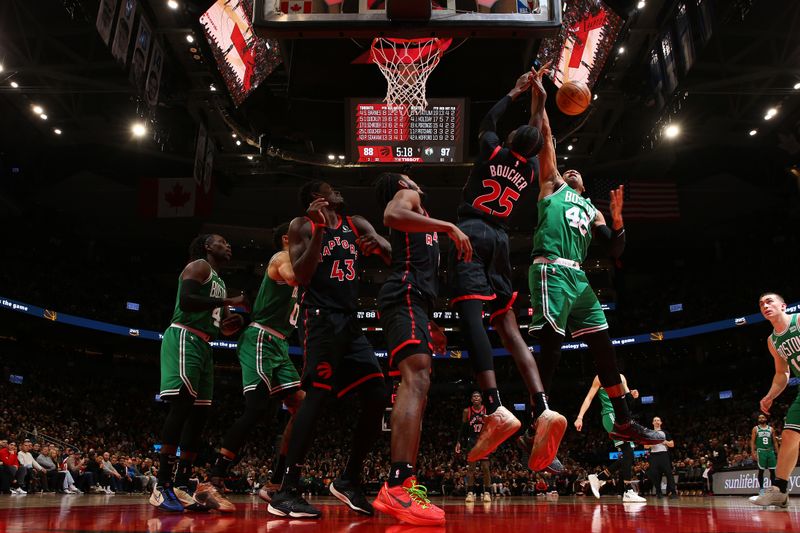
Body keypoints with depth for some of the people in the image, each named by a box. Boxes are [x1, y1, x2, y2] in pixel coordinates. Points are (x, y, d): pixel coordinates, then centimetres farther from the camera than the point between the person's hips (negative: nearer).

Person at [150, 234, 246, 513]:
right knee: (182, 406, -18)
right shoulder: (199, 266, -1)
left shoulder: (220, 283, 26)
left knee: (199, 414, 3)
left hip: (203, 346, 10)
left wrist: (233, 321, 7)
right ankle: (162, 487, -17)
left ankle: (181, 487, 5)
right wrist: (229, 301, -14)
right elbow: (185, 300, -18)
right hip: (184, 338, -10)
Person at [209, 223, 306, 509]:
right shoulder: (282, 256, -5)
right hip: (261, 340, -10)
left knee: (302, 406, 2)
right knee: (258, 407, -19)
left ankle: (276, 485, 4)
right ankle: (213, 483, -16)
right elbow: (294, 277, -28)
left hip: (278, 345, 10)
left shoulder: (291, 262, 24)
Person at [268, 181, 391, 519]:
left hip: (349, 321, 7)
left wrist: (379, 246, -15)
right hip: (321, 317, -7)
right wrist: (319, 230, -18)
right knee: (317, 395, -18)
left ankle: (349, 481, 11)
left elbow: (392, 257, 8)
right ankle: (286, 492, -15)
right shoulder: (303, 226, 2)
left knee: (377, 397, 0)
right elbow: (301, 276, -10)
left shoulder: (356, 224, 18)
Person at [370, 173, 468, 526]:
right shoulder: (407, 196, 9)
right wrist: (448, 227, -19)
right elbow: (391, 216, -18)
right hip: (407, 296, -11)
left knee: (416, 387, 6)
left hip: (411, 300, 11)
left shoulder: (417, 216, 35)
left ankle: (403, 487, 5)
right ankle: (399, 488, -39)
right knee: (416, 380, -26)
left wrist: (429, 328, 32)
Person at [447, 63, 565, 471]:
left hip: (471, 232, -5)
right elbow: (536, 140, 39)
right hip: (500, 239, 5)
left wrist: (517, 91, 41)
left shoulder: (492, 150, 8)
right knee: (508, 327, 2)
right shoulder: (531, 171, 17)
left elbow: (489, 119, 29)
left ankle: (496, 411, -33)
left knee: (471, 316, -18)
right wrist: (538, 103, 46)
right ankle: (542, 410, -14)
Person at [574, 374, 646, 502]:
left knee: (628, 456, 3)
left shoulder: (621, 377, 18)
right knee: (628, 452, -20)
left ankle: (598, 478, 12)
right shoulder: (601, 377, -1)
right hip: (611, 415, -8)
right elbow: (589, 398, -5)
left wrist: (632, 395, -1)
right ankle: (628, 492, -22)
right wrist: (580, 417, -14)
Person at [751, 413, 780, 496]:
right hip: (761, 451, -3)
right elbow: (752, 441, 0)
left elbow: (775, 442, 12)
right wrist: (753, 453, -10)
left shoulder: (771, 429, 11)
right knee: (761, 470, -3)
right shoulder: (755, 428, 5)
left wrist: (778, 453, 4)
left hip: (770, 451, 3)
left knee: (772, 470, 2)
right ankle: (761, 489, 2)